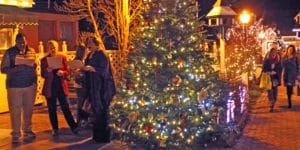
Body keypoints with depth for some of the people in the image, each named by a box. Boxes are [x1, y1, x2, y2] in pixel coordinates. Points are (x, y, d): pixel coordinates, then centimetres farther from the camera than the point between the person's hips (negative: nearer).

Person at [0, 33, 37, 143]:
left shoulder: (31, 51, 8)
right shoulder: (9, 52, -2)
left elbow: (35, 65, 16)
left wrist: (32, 65, -7)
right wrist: (16, 69, -21)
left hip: (30, 84, 3)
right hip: (14, 86, -3)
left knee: (28, 109, 9)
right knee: (15, 111, -2)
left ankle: (27, 131, 23)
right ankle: (16, 134, 6)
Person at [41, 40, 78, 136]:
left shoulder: (63, 57, 3)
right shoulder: (44, 60, 3)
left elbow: (68, 71, 4)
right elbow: (43, 75, 3)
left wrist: (62, 72, -17)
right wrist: (47, 71, -18)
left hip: (61, 86, -1)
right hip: (50, 87, 1)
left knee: (65, 107, -2)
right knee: (52, 109, 5)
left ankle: (73, 127, 4)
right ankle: (55, 129, 15)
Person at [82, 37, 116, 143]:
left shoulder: (101, 54, -9)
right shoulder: (89, 56, 15)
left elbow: (104, 70, -18)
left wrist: (91, 68, -27)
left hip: (102, 87, -8)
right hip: (93, 87, 8)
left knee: (101, 110, -7)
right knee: (96, 110, 9)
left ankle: (104, 136, -1)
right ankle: (97, 134, 16)